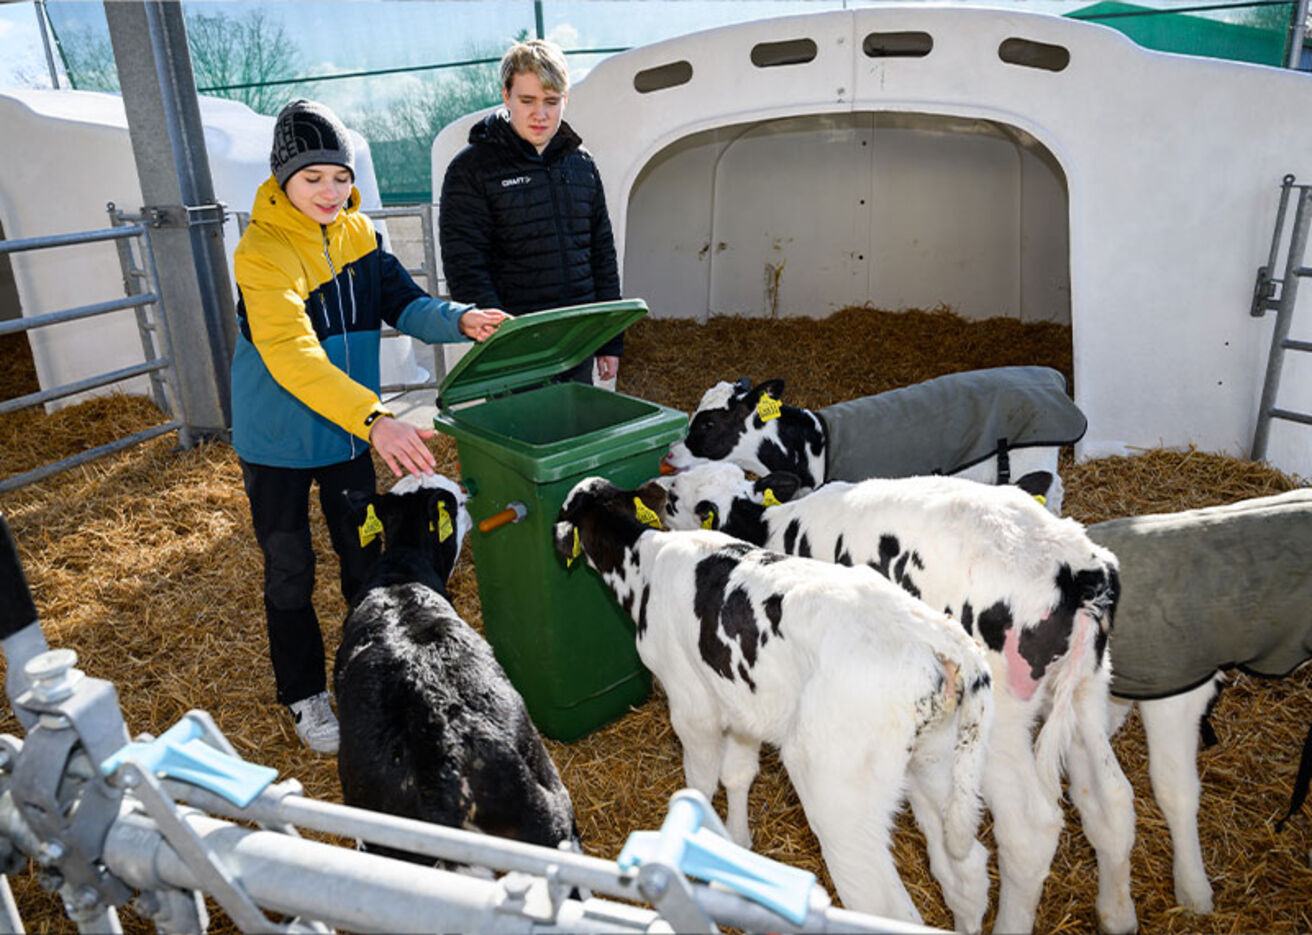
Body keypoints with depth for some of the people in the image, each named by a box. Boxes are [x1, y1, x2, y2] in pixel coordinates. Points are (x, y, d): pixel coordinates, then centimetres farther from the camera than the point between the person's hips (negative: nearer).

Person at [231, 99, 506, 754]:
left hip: (349, 429, 5)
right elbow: (292, 356, -34)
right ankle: (304, 695, 27)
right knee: (290, 572, 8)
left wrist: (457, 320, -28)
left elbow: (402, 302, -5)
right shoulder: (262, 252, -22)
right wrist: (375, 419, -46)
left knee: (365, 557, 15)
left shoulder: (357, 232, -1)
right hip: (278, 440, -5)